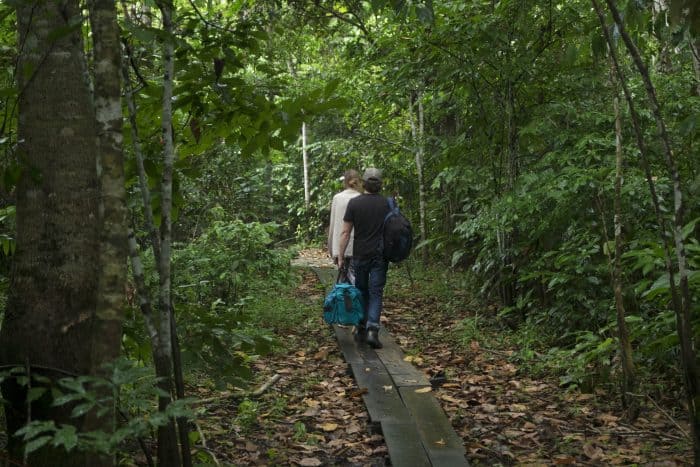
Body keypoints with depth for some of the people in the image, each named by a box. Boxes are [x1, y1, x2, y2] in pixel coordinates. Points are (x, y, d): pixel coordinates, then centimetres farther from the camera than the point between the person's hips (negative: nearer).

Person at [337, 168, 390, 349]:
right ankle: (373, 329, -13)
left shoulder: (354, 203, -4)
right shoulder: (387, 203, -1)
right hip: (380, 255, 0)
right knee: (376, 294, 2)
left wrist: (341, 256, 2)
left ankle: (361, 330, 23)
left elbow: (345, 232, -5)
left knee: (361, 293, 15)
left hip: (360, 255, 0)